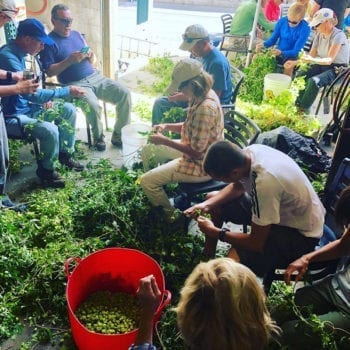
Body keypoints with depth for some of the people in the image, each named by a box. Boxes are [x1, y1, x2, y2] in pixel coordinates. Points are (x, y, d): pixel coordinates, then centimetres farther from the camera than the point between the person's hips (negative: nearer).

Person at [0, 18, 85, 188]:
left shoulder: (18, 53, 5)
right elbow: (31, 93, -29)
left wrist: (44, 98, -1)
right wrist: (67, 91, -23)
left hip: (26, 106, 10)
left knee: (68, 109, 6)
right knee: (50, 130, -30)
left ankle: (65, 154, 19)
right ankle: (45, 170, -3)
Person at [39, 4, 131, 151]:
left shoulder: (77, 34, 18)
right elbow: (49, 72, -8)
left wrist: (90, 56, -2)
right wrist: (69, 60, -17)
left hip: (95, 77, 6)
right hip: (75, 84, -6)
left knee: (124, 93, -14)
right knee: (93, 105, -35)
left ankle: (119, 136, -5)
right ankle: (98, 137, -4)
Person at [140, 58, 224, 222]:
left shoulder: (205, 108, -33)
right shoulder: (200, 95, -3)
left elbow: (196, 152, -28)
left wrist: (165, 141, -19)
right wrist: (167, 126, -2)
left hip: (201, 165, -10)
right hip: (196, 150, 10)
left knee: (146, 181, -11)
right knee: (147, 150, 16)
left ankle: (168, 214, 16)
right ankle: (156, 193, 34)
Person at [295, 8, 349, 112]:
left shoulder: (338, 36, -20)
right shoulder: (319, 34, 1)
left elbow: (329, 60, -27)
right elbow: (311, 54, 1)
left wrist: (312, 60, -42)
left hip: (337, 69, -7)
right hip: (321, 65, 7)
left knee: (314, 81, -32)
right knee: (299, 75, -14)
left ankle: (303, 109, -18)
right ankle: (297, 104, -4)